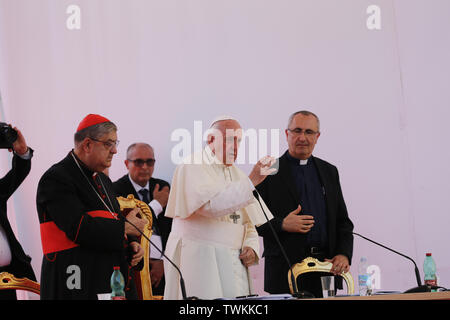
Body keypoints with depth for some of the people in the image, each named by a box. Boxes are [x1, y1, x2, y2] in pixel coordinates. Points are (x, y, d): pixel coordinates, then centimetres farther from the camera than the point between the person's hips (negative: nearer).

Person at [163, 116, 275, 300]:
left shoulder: (236, 175, 20)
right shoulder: (192, 167, -4)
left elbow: (250, 222, 22)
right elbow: (211, 205, -22)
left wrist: (252, 247, 1)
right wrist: (251, 181, -22)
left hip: (233, 263, 7)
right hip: (198, 258, -7)